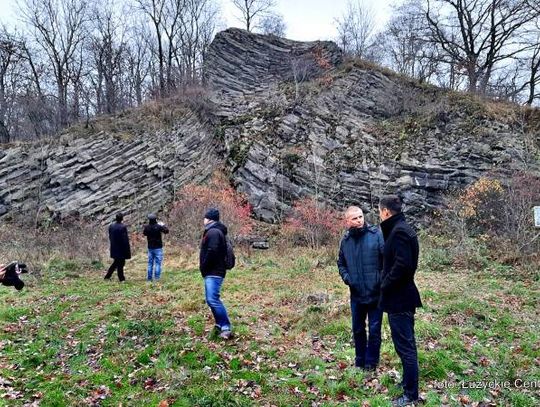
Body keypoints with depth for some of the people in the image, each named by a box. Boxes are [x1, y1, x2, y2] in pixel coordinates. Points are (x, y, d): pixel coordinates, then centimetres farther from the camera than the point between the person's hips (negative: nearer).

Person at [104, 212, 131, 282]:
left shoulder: (111, 226, 2)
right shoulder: (123, 227, -19)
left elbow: (110, 237, 10)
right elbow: (125, 239, -17)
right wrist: (127, 250, -10)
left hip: (114, 248, 7)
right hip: (121, 249, -6)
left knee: (116, 262, 20)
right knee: (120, 263, 4)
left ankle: (107, 276, 21)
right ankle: (121, 279, 12)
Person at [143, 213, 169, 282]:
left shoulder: (147, 227, -4)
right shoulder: (158, 226, -15)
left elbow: (144, 233, 15)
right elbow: (166, 231, -5)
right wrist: (163, 225, 10)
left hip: (150, 248, 4)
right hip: (158, 248, -4)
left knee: (150, 263, 12)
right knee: (158, 263, 1)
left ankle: (149, 278, 14)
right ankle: (157, 277, -3)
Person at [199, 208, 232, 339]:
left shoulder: (213, 232, -14)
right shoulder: (214, 231, 20)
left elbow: (212, 252, -24)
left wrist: (203, 268, -12)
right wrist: (205, 269, 14)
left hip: (214, 272, -11)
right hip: (212, 272, 11)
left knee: (213, 299, -17)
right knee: (211, 299, 14)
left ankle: (226, 327, -15)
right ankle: (221, 324, 21)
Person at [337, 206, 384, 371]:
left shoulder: (376, 234, -11)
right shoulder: (345, 240, 3)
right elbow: (341, 263, 16)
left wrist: (384, 278, -20)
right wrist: (345, 276, -1)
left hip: (376, 293, -4)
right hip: (356, 294, 4)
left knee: (374, 329, 7)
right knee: (357, 329, 16)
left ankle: (371, 362, 25)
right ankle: (360, 361, 34)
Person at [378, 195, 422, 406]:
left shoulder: (398, 232, -19)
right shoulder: (403, 229, 12)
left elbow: (402, 265, -27)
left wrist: (385, 285, -14)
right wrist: (387, 283, 12)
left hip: (398, 298, -10)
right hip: (405, 295, 10)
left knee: (404, 346, -1)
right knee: (407, 344, 20)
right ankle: (408, 382, 34)